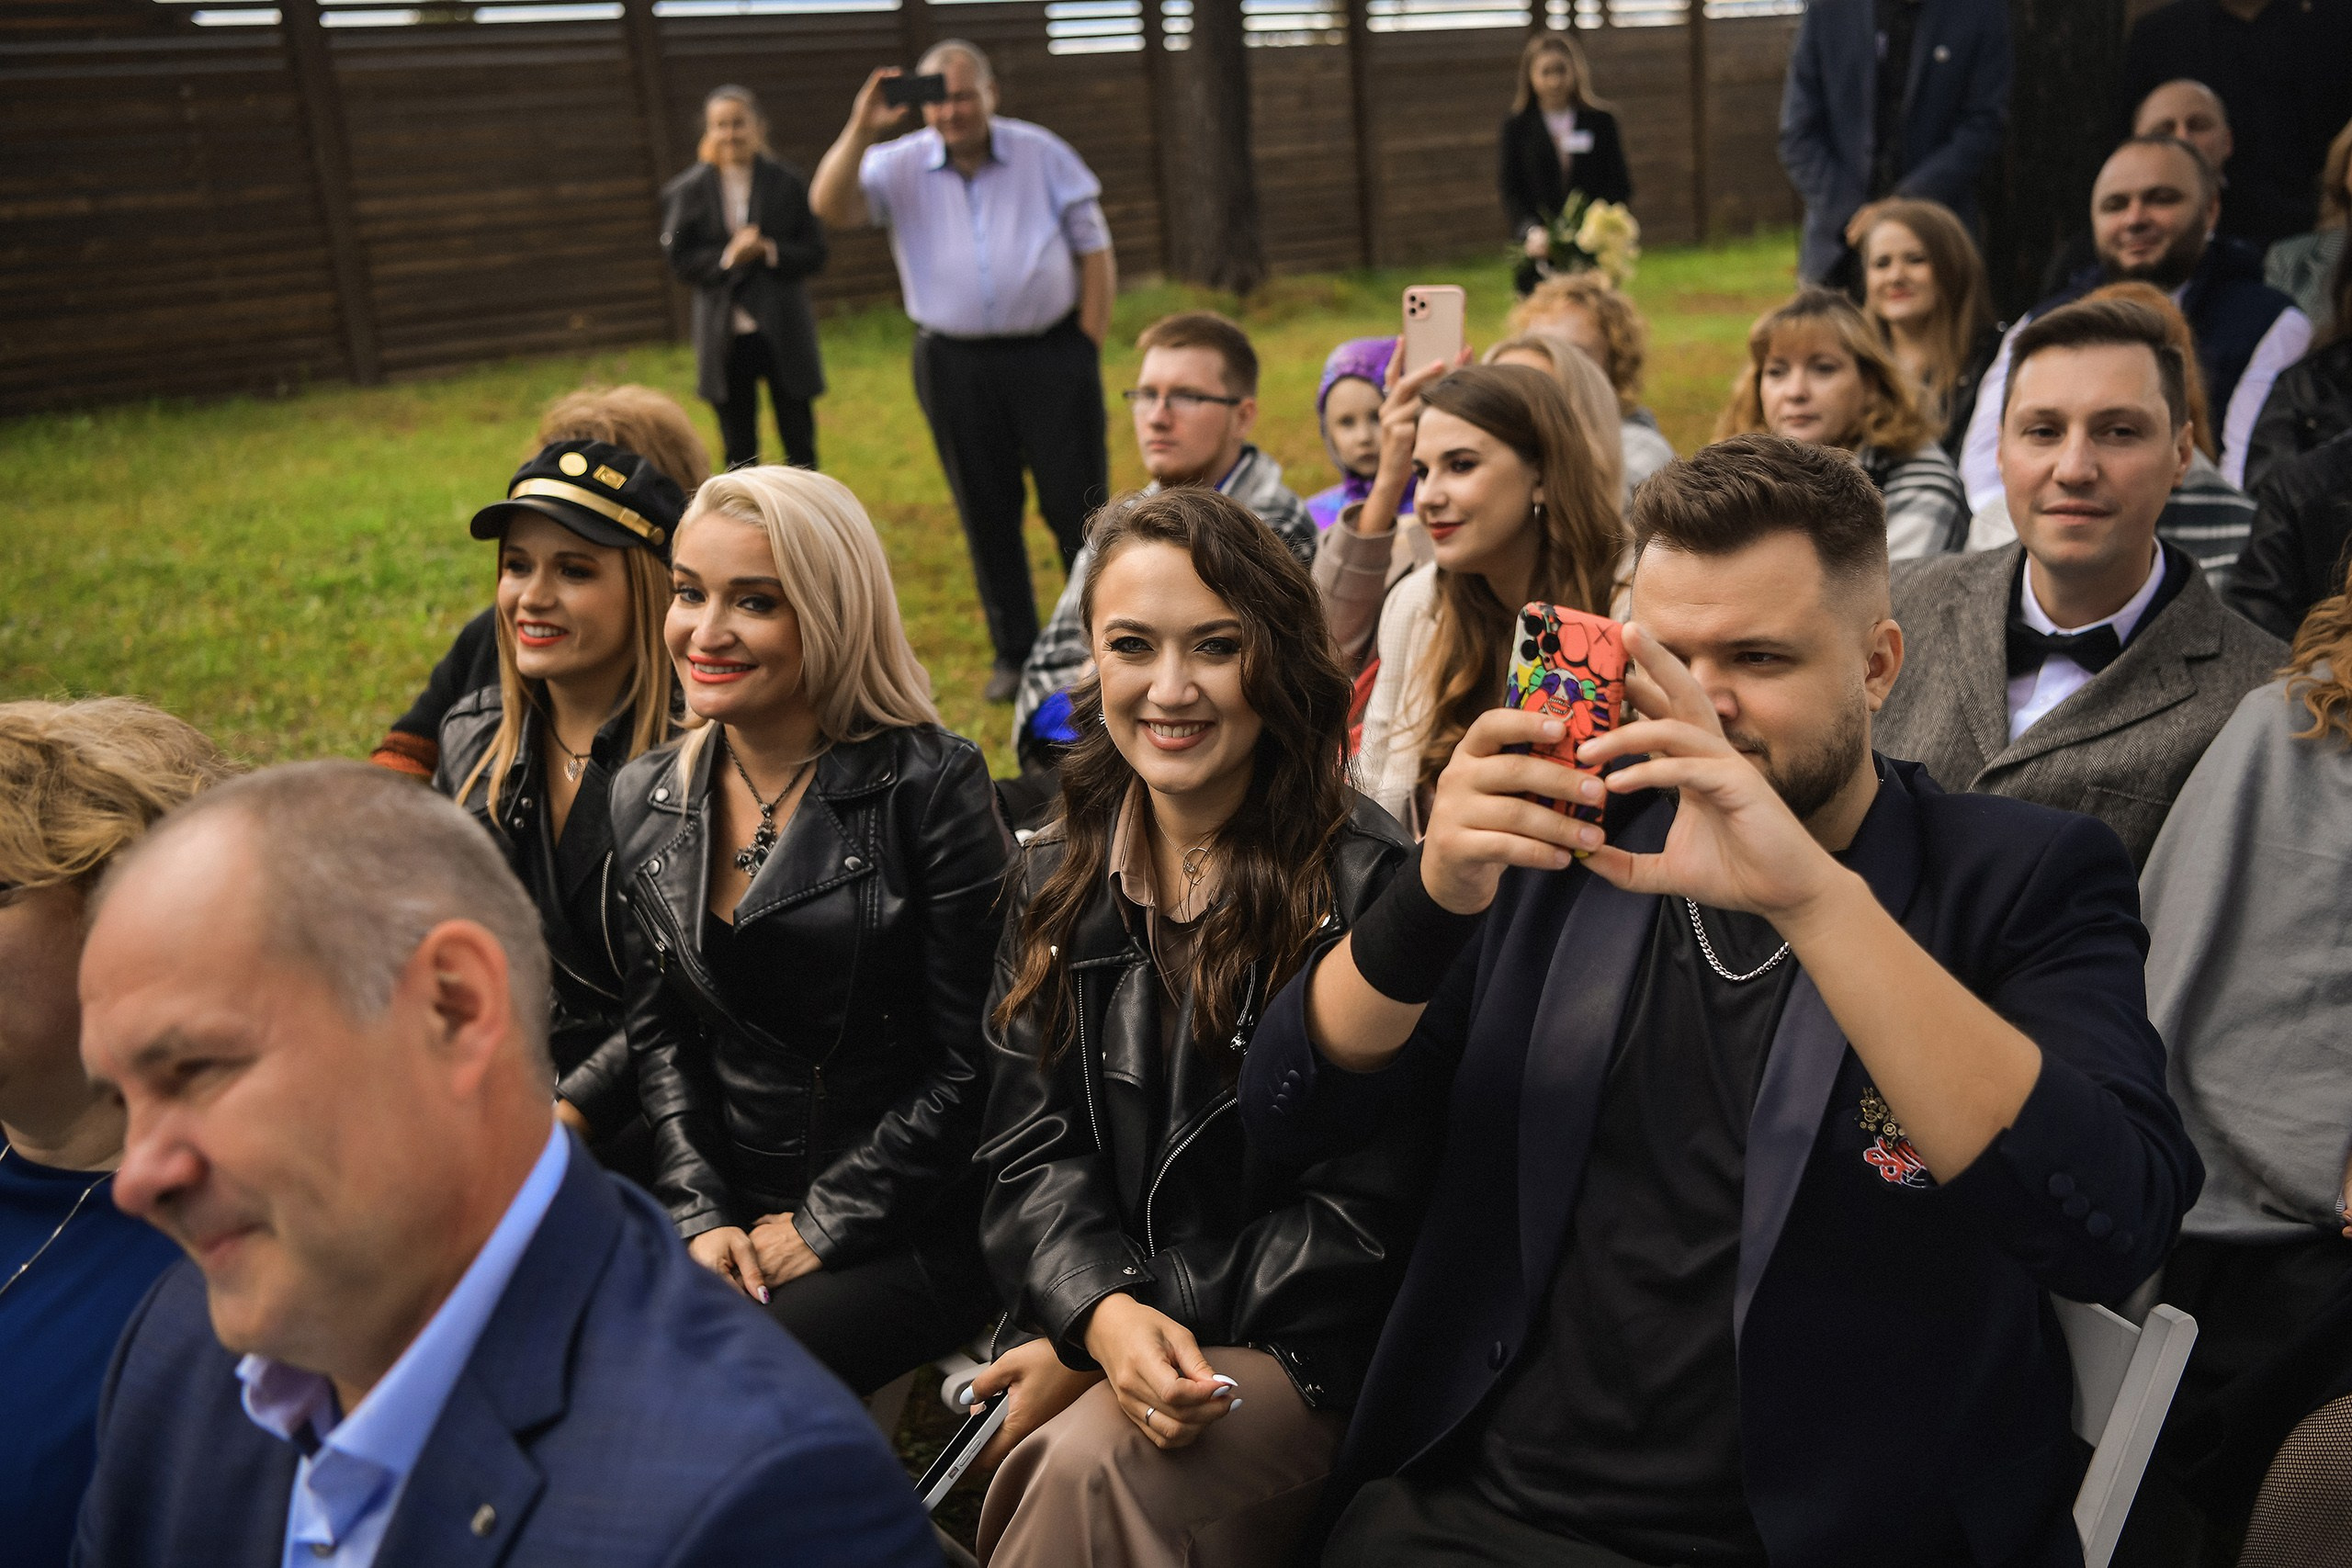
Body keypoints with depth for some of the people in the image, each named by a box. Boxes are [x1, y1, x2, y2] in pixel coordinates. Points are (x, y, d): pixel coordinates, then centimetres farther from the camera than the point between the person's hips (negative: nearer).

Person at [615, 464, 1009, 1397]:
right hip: (735, 1212, 5)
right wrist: (703, 1214, -4)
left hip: (911, 1237, -5)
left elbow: (970, 1066, -12)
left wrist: (820, 1228, -11)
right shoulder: (644, 801, 7)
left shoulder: (931, 785, -11)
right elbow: (659, 1034, 9)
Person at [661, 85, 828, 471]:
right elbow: (679, 260, -3)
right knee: (739, 453, 11)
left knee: (800, 447, 7)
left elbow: (815, 255, -1)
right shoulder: (688, 190, 0)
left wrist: (770, 251, -18)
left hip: (783, 333, 0)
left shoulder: (788, 183, 0)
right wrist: (727, 256, -18)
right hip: (725, 339, 1)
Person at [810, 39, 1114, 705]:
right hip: (954, 366, 1)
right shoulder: (900, 166, 2)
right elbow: (831, 206, -14)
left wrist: (1088, 344, -1)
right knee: (986, 514, 8)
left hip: (1051, 355, -1)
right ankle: (1013, 653, 20)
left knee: (1077, 506, 1)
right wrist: (860, 129, -23)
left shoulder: (1042, 154, 3)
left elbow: (1094, 251, 6)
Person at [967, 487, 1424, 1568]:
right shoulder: (1058, 880, 7)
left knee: (1093, 1464, -31)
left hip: (1301, 1353, -3)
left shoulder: (1364, 887, -10)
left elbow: (1362, 1211, -10)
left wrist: (1120, 1334, -13)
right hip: (1082, 1326, 4)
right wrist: (1103, 1309, -17)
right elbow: (1029, 1149, 5)